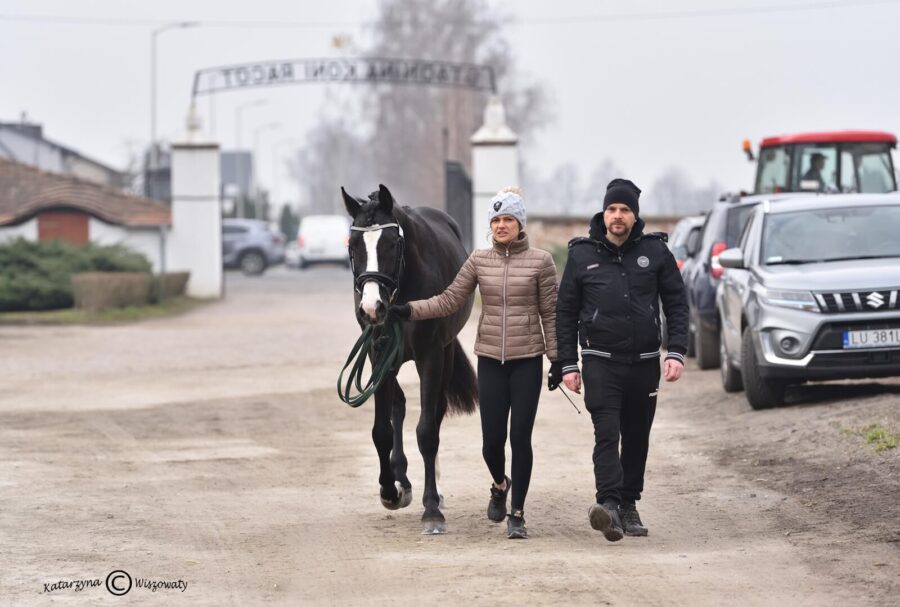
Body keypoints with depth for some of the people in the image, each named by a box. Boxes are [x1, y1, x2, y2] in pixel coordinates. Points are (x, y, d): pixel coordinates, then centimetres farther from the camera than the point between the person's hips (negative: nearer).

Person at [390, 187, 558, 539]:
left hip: (527, 361, -2)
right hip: (491, 360, 2)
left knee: (520, 439, -4)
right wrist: (410, 311, -8)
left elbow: (550, 313, 0)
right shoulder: (479, 260, 4)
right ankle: (500, 485, 35)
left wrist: (556, 359, -2)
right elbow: (450, 301, 4)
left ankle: (517, 514, 7)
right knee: (492, 440, 2)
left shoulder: (540, 261, -3)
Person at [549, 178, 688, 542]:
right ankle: (609, 505, -28)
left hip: (644, 362, 2)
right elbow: (566, 312, 6)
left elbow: (677, 304, 5)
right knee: (607, 433, -16)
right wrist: (567, 365, 1)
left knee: (637, 438, 9)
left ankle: (629, 505, 21)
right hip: (600, 362, -2)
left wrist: (676, 352, -6)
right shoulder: (582, 255, 2)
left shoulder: (655, 252, 3)